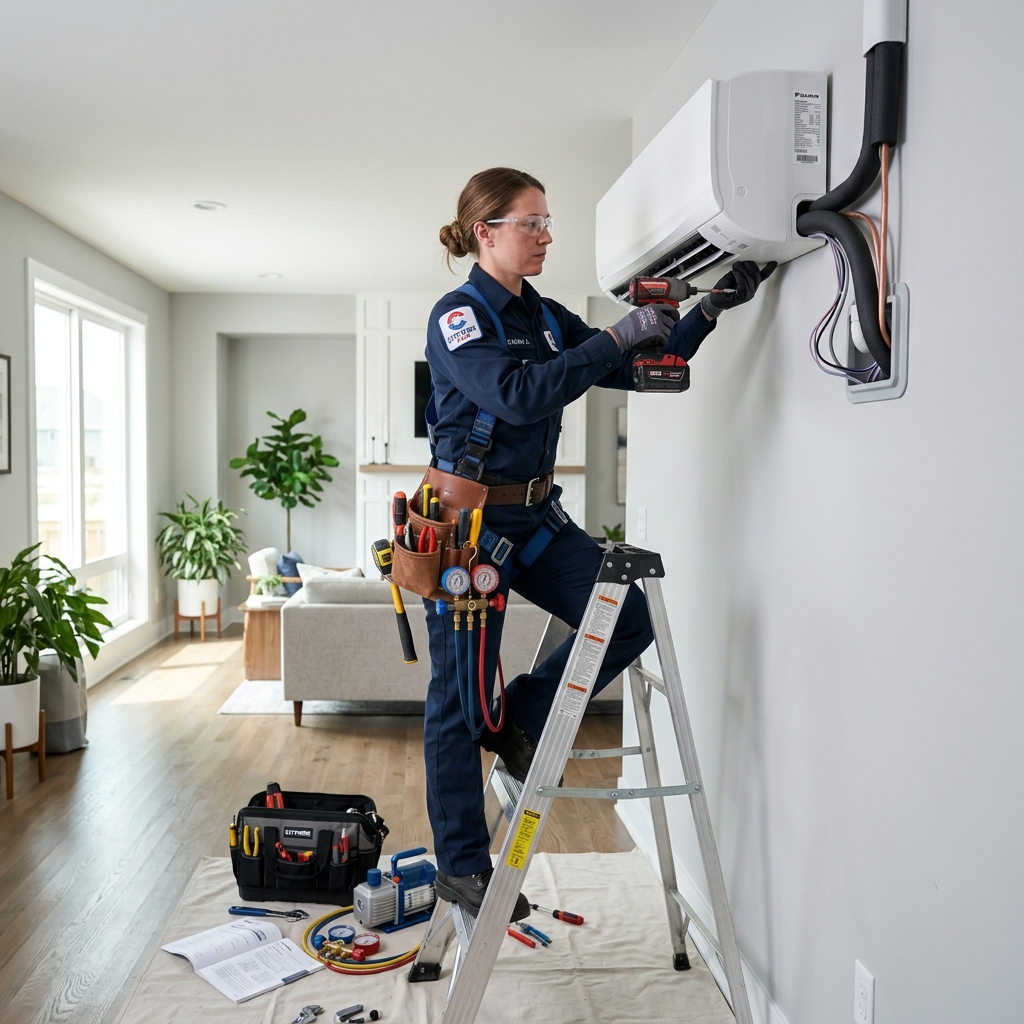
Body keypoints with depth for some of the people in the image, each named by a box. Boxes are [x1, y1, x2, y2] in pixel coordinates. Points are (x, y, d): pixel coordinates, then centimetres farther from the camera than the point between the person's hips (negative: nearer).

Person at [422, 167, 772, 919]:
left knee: (631, 617, -7)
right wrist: (618, 336, -25)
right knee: (460, 696, 1)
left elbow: (641, 372, 9)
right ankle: (461, 867, 17)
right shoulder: (456, 317, -10)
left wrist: (710, 310, -2)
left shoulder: (546, 318, 11)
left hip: (537, 515, 7)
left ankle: (519, 720, 14)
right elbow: (520, 396, -26)